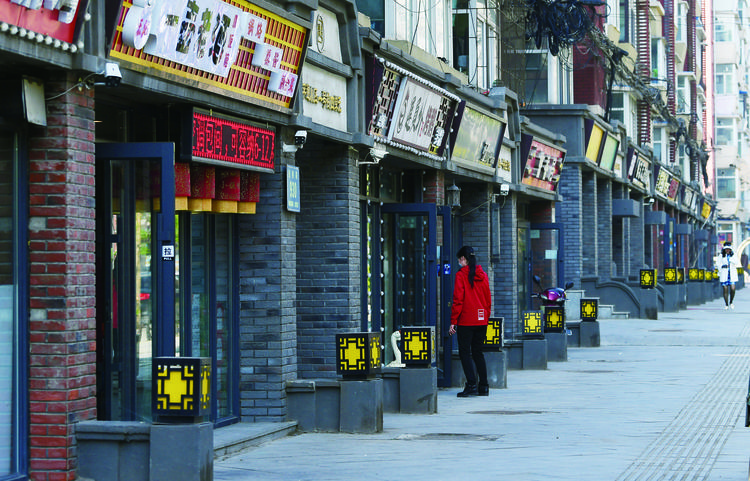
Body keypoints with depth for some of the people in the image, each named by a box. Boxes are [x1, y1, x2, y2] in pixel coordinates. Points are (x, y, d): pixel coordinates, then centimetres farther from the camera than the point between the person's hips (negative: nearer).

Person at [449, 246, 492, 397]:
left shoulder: (461, 275, -8)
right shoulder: (483, 275, 9)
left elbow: (458, 300, -11)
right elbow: (488, 300, 12)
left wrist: (453, 321, -8)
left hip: (466, 321, -6)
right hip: (481, 321, 6)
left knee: (465, 352, -1)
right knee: (478, 352, 13)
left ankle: (471, 385, -11)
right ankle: (483, 386, 9)